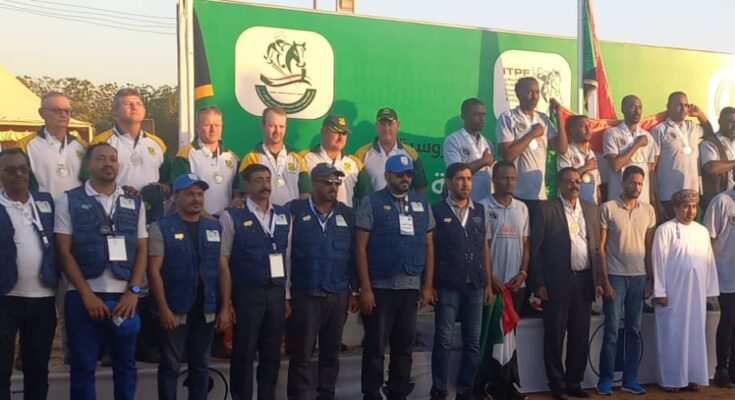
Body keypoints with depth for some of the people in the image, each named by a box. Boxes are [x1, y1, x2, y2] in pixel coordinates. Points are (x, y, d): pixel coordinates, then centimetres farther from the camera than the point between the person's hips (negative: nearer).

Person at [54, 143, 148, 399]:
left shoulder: (134, 203, 10)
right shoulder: (69, 201, 2)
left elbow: (142, 249, 8)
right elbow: (64, 251, -3)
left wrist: (133, 291, -5)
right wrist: (87, 294, -10)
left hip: (124, 296, 2)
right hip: (84, 296, -2)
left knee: (125, 364, 10)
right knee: (83, 366, 4)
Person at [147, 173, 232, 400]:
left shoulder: (215, 228, 8)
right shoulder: (161, 228, -5)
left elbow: (223, 270, 7)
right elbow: (154, 270, -9)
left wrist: (225, 308, 1)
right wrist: (163, 309, -15)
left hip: (206, 310, 4)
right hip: (175, 310, -4)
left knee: (201, 365, 12)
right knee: (170, 365, 4)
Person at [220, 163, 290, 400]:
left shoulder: (284, 216, 9)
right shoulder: (232, 216, -5)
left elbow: (289, 256, 9)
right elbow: (223, 260, -6)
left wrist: (289, 295, 6)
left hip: (276, 292, 4)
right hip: (246, 293, -4)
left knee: (272, 354, 12)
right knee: (244, 354, 5)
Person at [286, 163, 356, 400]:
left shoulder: (347, 215, 7)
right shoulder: (295, 211, -3)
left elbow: (355, 255, 10)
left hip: (338, 296, 3)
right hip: (304, 295, -3)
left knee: (331, 353, 12)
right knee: (301, 355, 2)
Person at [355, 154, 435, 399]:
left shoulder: (422, 204, 10)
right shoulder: (371, 203, -3)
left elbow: (429, 246, 11)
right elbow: (360, 247, -7)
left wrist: (428, 285, 6)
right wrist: (365, 288, -12)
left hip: (411, 287, 4)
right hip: (380, 287, -4)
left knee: (404, 345, 11)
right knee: (375, 345, 2)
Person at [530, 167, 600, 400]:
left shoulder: (590, 209, 12)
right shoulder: (546, 210, -3)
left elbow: (597, 246, 13)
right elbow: (536, 249, -5)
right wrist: (539, 283, -10)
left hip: (584, 280, 5)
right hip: (557, 281, -4)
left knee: (580, 336, 9)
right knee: (555, 335, 3)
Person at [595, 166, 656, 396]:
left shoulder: (648, 210, 8)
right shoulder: (608, 208, -3)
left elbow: (649, 248, 11)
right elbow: (601, 246, -4)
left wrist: (651, 279, 5)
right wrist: (604, 279, -9)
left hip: (639, 277, 4)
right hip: (615, 275, -3)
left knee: (635, 330, 7)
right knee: (611, 330, -1)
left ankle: (630, 379, 15)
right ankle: (605, 380, 7)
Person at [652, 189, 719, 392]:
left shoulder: (702, 231, 12)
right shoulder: (665, 229, -5)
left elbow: (709, 261, 11)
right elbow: (658, 261, -8)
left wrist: (710, 290, 7)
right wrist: (660, 291, -11)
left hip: (697, 293, 5)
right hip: (673, 293, -5)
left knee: (696, 334, 8)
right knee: (672, 335, 0)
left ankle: (693, 376, 17)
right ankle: (672, 379, 7)